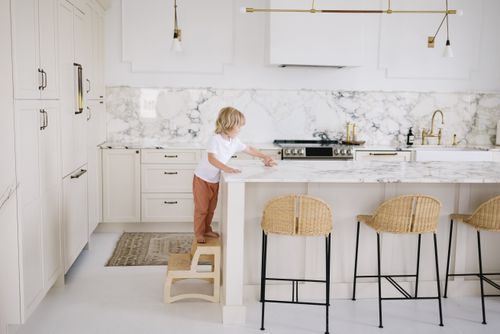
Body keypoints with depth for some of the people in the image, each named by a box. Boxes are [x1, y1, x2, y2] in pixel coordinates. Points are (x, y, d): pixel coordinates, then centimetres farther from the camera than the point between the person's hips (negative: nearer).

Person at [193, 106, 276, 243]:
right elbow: (211, 159, -38)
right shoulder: (215, 139, -26)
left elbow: (249, 149, 10)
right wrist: (226, 168, -48)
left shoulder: (235, 141, -4)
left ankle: (207, 229, 34)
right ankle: (199, 233, 16)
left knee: (211, 207, 17)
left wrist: (265, 157, 11)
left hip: (214, 180, 7)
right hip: (202, 179, -7)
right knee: (201, 208, 2)